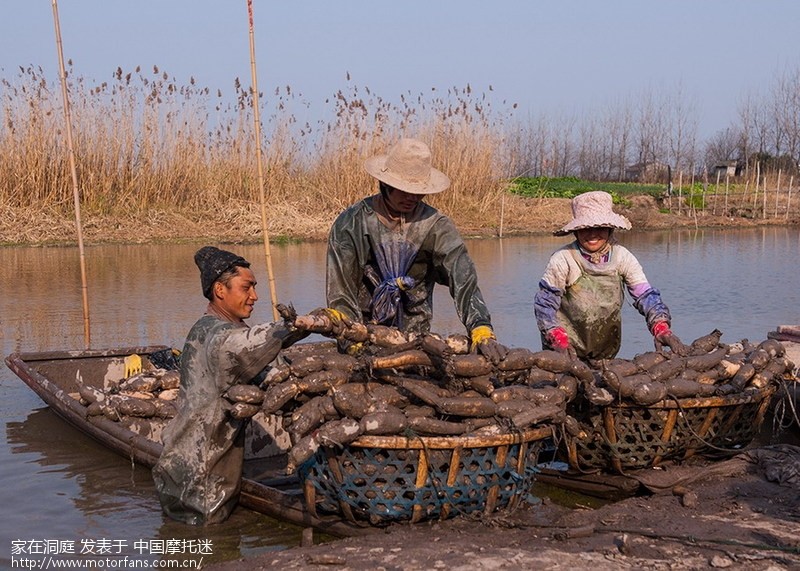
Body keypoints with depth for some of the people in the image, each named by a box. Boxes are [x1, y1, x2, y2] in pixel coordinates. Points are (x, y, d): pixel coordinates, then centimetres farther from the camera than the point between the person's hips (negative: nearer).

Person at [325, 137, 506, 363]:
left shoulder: (436, 226, -2)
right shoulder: (351, 223, -5)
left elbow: (463, 280, -14)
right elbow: (339, 291, -7)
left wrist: (482, 330, -30)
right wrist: (352, 341, -21)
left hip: (415, 334, 1)